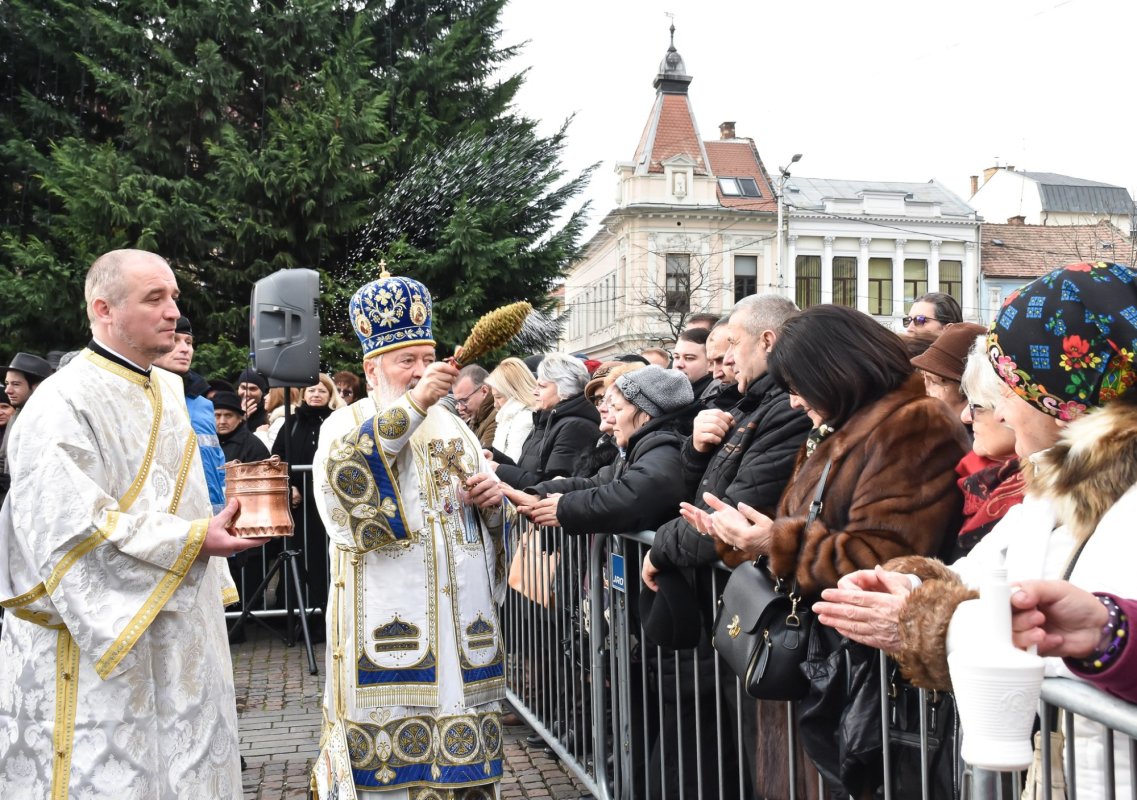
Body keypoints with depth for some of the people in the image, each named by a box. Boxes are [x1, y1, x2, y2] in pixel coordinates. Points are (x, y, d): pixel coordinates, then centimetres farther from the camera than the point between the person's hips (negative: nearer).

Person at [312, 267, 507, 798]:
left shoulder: (451, 425, 15)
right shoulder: (348, 423, 1)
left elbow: (489, 511, 22)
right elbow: (340, 474, -23)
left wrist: (493, 498, -2)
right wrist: (413, 405, -28)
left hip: (462, 623, 5)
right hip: (388, 625, -4)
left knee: (466, 752, 8)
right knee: (394, 753, -2)